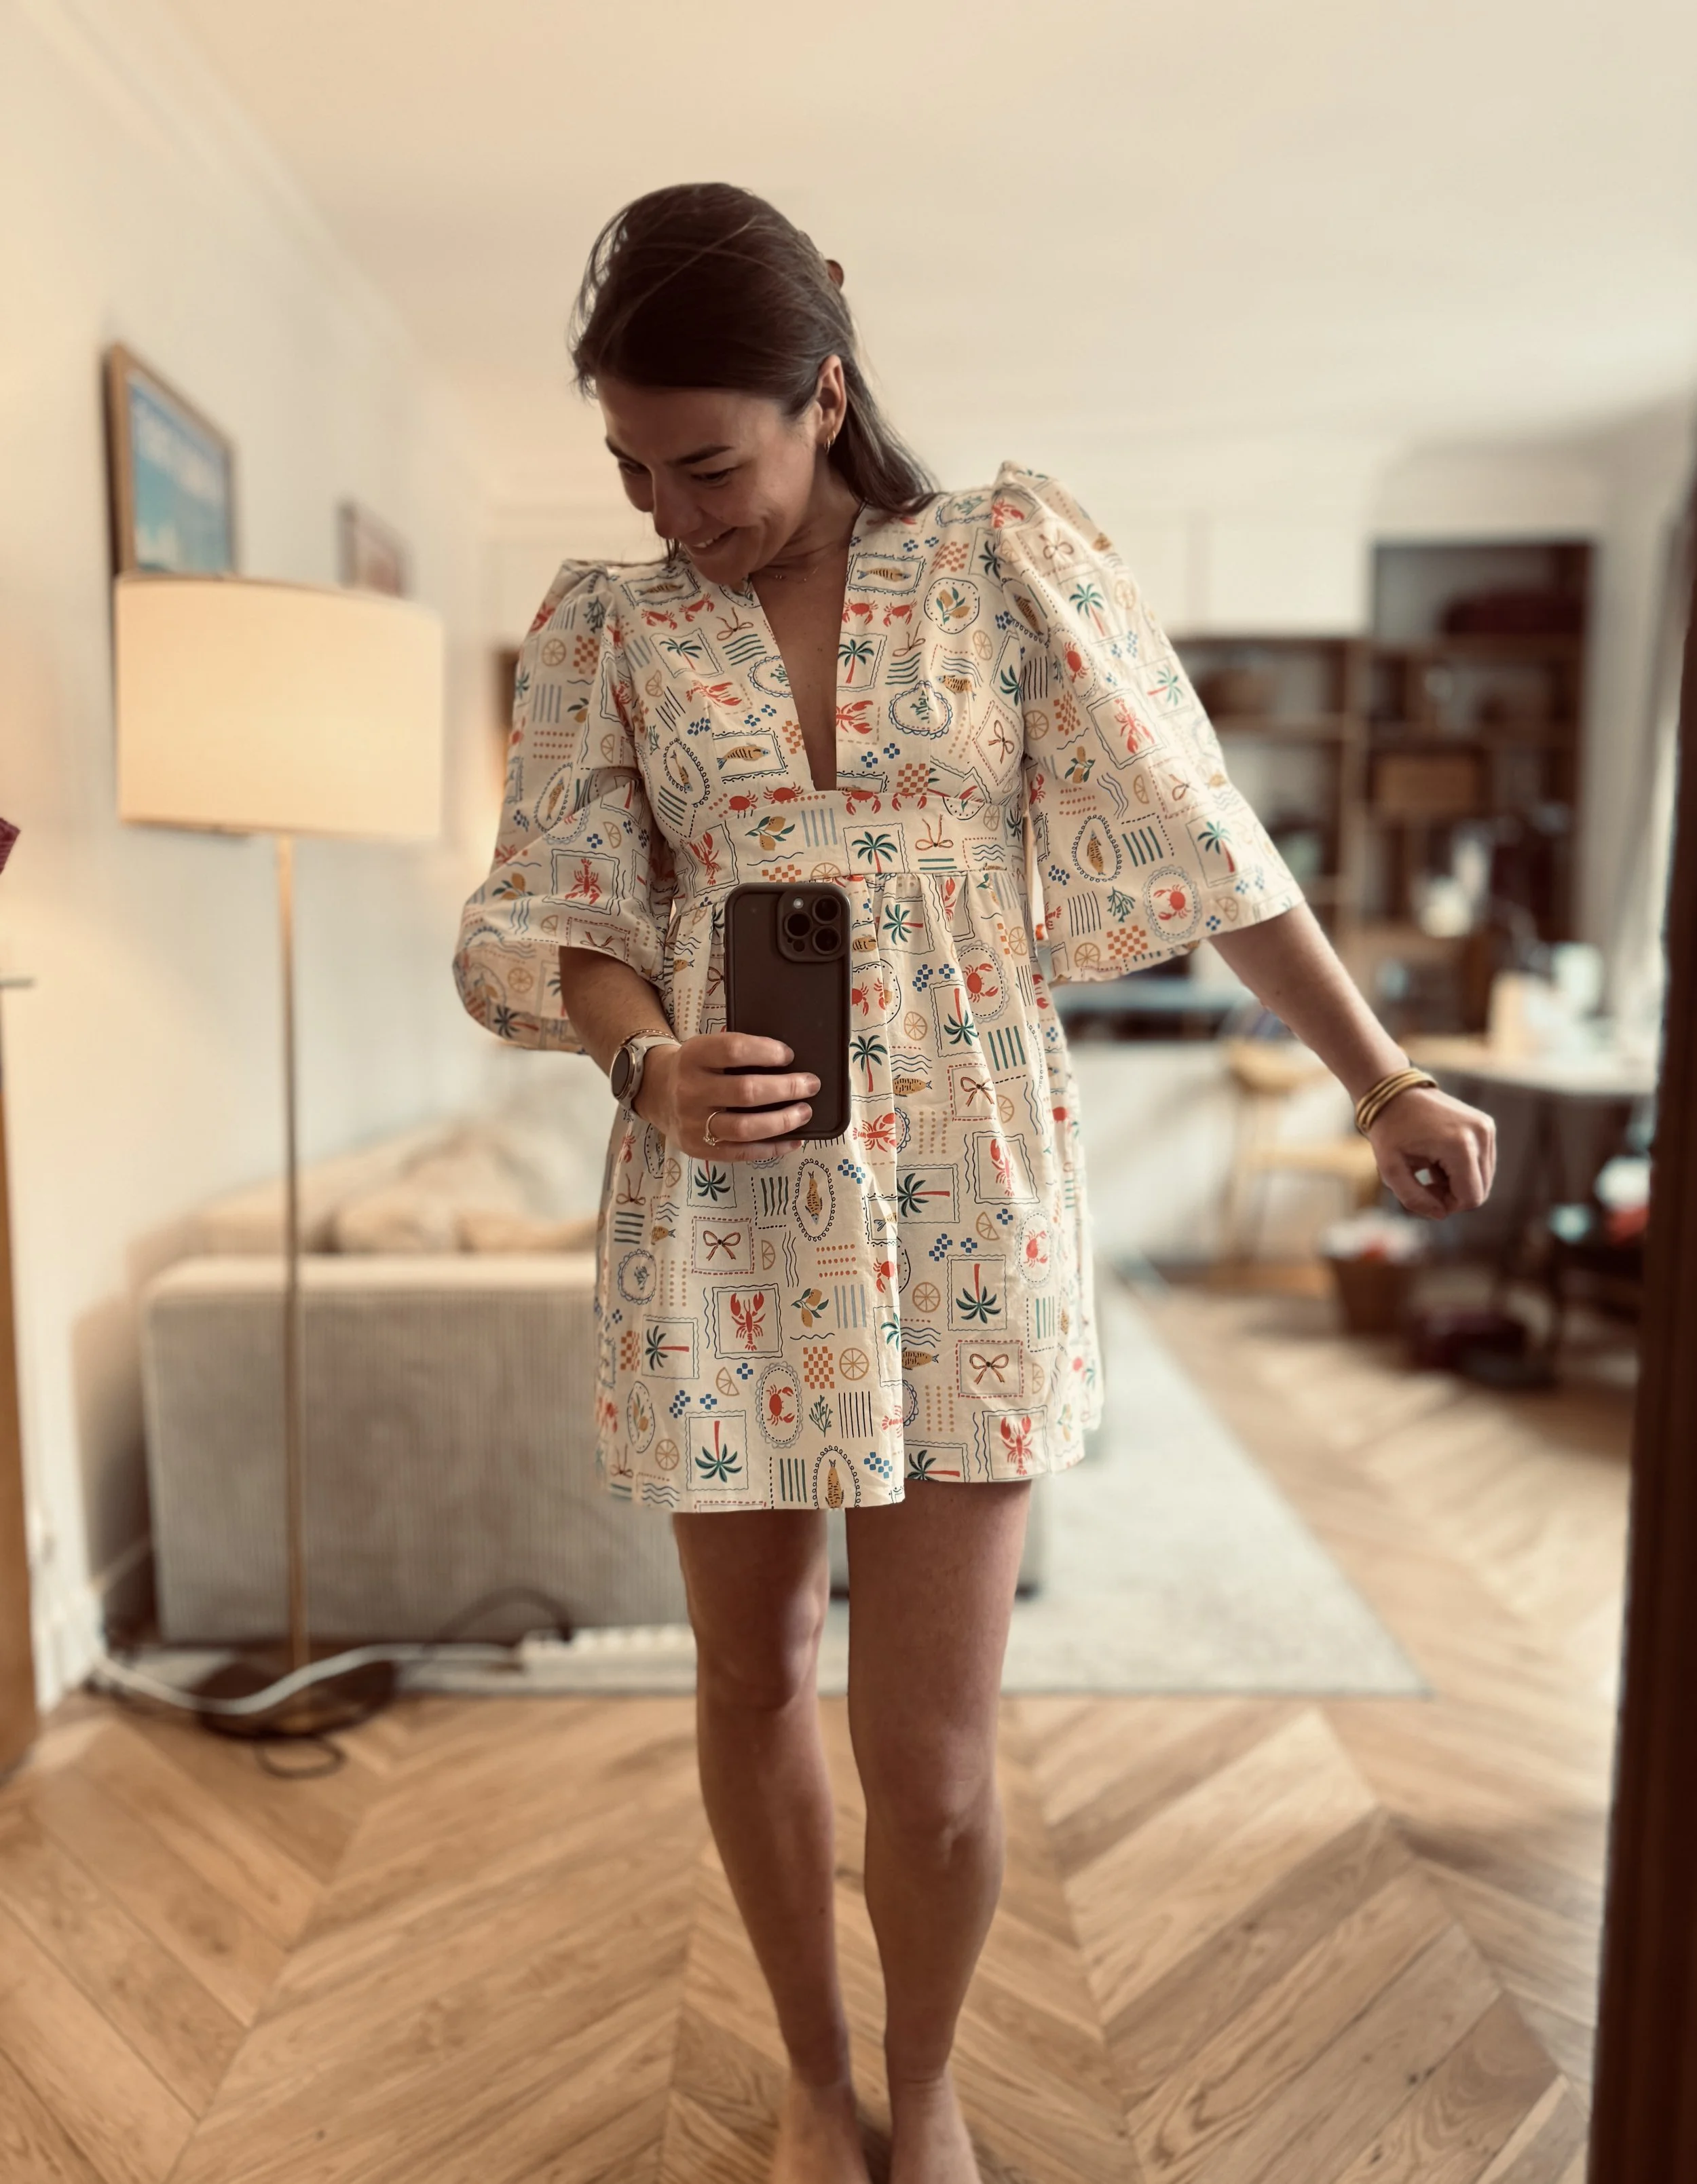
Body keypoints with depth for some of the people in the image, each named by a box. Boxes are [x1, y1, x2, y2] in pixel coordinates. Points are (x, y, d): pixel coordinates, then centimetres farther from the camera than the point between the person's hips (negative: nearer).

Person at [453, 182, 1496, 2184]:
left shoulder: (1011, 556, 3)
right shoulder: (607, 625, 7)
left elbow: (1196, 837, 2)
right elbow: (552, 918, 7)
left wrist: (1385, 1080, 3)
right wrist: (653, 1064, -14)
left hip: (964, 1200, -1)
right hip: (725, 1213, 2)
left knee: (930, 1755, 1)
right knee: (751, 1681, 14)